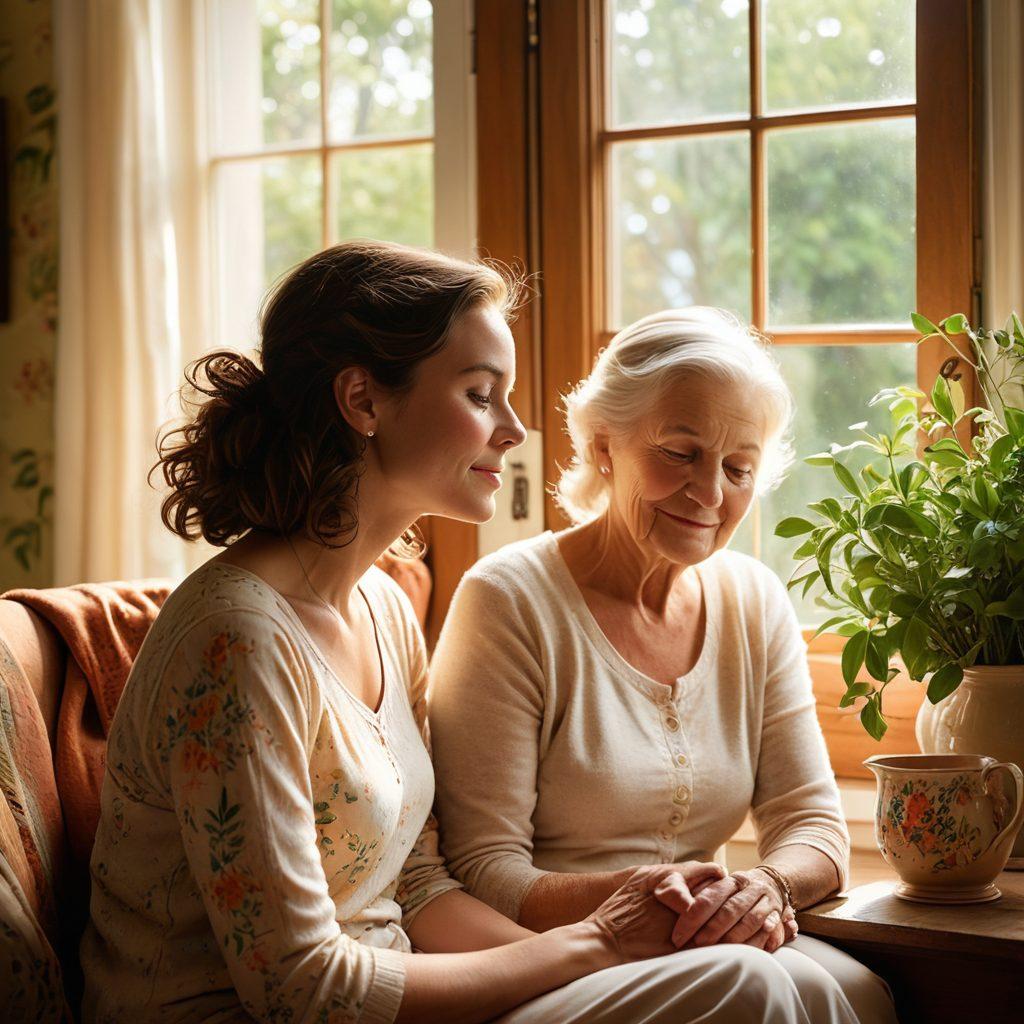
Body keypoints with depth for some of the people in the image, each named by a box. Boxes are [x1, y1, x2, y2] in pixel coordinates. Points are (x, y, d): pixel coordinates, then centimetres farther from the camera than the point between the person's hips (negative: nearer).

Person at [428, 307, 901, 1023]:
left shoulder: (757, 602, 8)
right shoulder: (508, 600, -11)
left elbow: (816, 827, 6)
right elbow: (482, 874, -12)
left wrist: (768, 887, -19)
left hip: (692, 946, 6)